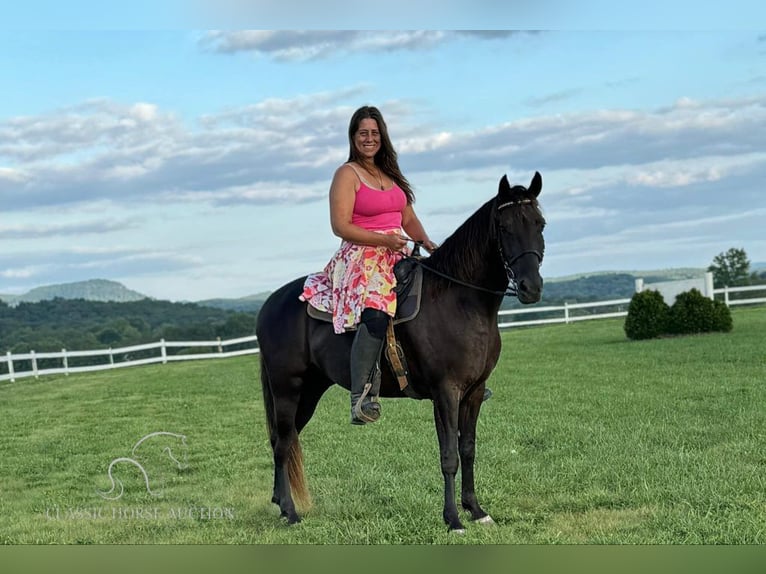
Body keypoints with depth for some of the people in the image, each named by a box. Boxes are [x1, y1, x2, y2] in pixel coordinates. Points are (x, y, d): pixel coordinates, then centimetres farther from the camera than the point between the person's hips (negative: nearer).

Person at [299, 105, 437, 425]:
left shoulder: (391, 174, 21)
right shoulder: (348, 174, -2)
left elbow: (409, 219, 21)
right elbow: (340, 226, -11)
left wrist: (426, 242, 1)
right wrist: (383, 240, -19)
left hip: (397, 256, 8)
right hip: (361, 258, -8)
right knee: (376, 313, -33)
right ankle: (360, 398, -33)